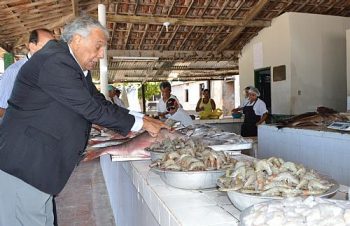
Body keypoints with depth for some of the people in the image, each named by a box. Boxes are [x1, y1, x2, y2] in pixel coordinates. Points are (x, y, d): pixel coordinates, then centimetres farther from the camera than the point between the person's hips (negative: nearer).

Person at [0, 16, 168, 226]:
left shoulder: (80, 69, 11)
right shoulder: (54, 62, -20)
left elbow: (101, 103, 12)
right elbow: (93, 110, -21)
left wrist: (144, 118, 3)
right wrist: (140, 123, -13)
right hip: (23, 167, -9)